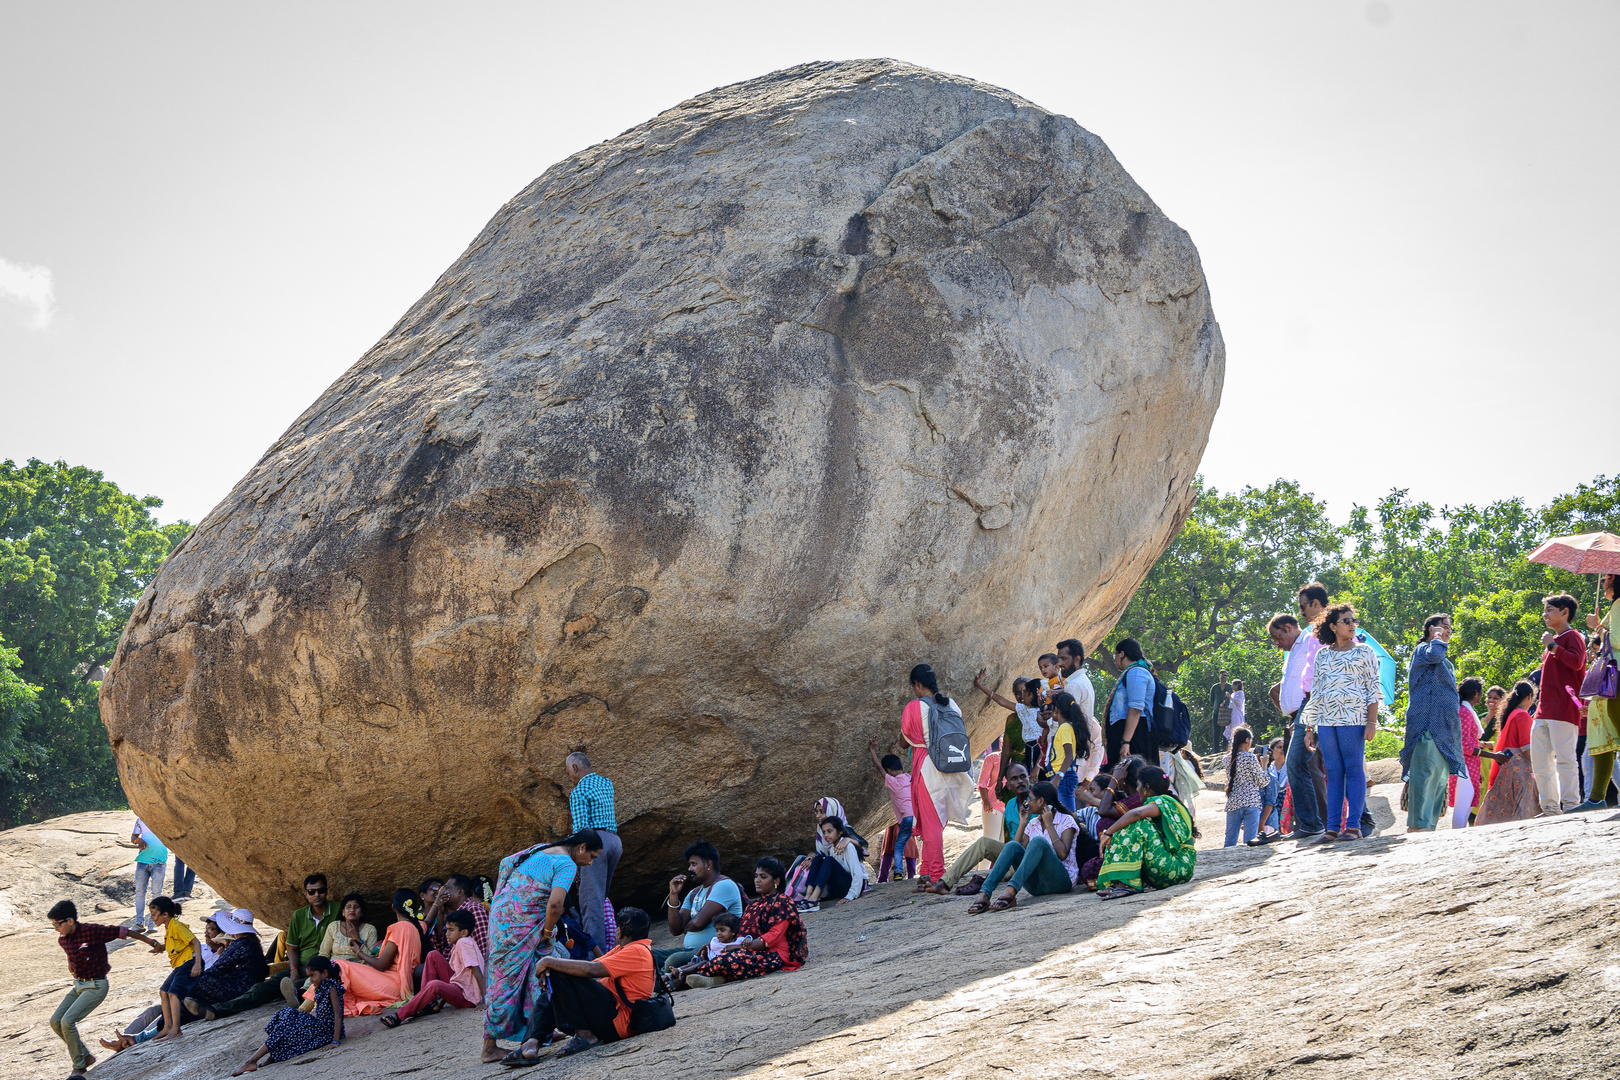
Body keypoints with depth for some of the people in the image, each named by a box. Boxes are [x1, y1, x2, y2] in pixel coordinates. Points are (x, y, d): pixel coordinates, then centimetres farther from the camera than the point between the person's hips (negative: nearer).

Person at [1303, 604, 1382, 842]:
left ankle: (1353, 826, -6)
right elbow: (1315, 691, 17)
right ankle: (1332, 827, 1)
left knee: (1354, 769, -6)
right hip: (1326, 720, 4)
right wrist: (1310, 726, 12)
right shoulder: (1322, 655, 16)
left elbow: (1373, 688, 1)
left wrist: (1372, 721, -9)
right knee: (1333, 773, 2)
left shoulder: (1363, 651, 6)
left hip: (1353, 718, -4)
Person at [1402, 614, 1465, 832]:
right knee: (1426, 769, -17)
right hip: (1428, 722, -10)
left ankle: (1429, 823, 10)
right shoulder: (1422, 650, -3)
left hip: (1443, 727, 10)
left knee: (1439, 774, 8)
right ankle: (1418, 824, -22)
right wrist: (1437, 638, -10)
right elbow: (1435, 654, -29)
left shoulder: (1443, 662, 28)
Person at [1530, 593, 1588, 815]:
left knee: (1564, 758, -12)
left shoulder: (1572, 637, -2)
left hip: (1563, 709, -9)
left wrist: (1552, 646, -17)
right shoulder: (1552, 639, 24)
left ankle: (1571, 805, -13)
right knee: (1539, 761, 6)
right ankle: (1550, 808, 9)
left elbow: (1577, 662, -21)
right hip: (1544, 711, 9)